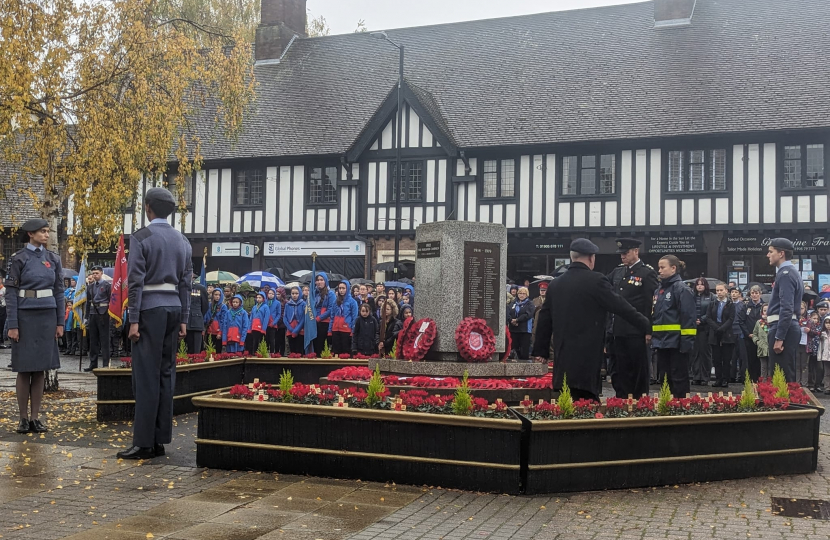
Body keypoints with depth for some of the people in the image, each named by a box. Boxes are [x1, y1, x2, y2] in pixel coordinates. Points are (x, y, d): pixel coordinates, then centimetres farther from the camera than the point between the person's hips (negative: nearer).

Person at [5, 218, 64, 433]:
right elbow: (11, 293, -7)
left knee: (40, 369, 6)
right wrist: (12, 325, -12)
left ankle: (35, 418, 12)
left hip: (47, 317, 4)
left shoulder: (53, 259, 8)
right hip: (25, 317, -4)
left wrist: (60, 322, 5)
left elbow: (59, 291, 10)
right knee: (24, 369, 1)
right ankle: (23, 418, 11)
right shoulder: (18, 259, -4)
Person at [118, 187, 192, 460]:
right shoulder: (182, 240, 11)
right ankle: (160, 440, 13)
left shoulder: (141, 237, -7)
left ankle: (144, 443, -2)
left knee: (147, 375, -4)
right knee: (166, 373, 9)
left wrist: (134, 320, -10)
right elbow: (186, 282, 10)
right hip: (174, 307, 6)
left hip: (150, 308, -6)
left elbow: (135, 281, -12)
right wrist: (183, 319, 13)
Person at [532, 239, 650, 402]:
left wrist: (541, 350, 22)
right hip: (586, 359, -6)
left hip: (563, 359, 6)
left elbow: (544, 319, 14)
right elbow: (621, 307, -7)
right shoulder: (596, 280, -10)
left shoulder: (555, 284, 10)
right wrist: (646, 327, 4)